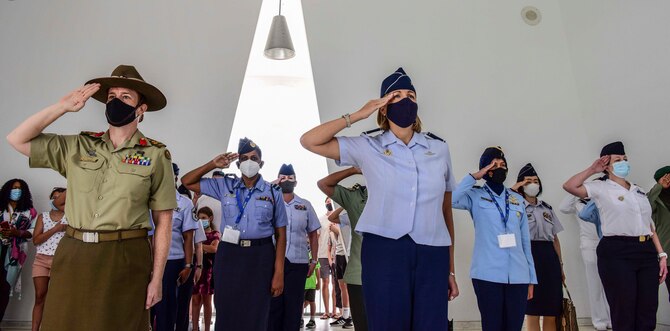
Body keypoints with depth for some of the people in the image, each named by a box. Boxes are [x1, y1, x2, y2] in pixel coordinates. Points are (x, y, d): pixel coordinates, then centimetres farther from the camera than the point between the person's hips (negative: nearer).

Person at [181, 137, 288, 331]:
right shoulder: (225, 186, 7)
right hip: (228, 256, 1)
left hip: (260, 257, -1)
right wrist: (213, 165, 1)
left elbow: (280, 235, 1)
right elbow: (187, 182, 12)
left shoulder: (273, 192, 2)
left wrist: (279, 273, -5)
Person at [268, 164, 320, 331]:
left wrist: (314, 260, 6)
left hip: (298, 262, 1)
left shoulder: (305, 205, 9)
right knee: (273, 304, 4)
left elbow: (313, 234, 12)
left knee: (294, 306, 7)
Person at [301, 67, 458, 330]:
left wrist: (451, 269, 13)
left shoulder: (439, 149, 12)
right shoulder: (368, 147, 5)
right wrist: (357, 115, 0)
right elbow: (309, 141, 0)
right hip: (384, 251, -2)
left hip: (432, 254, 3)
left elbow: (446, 211, 13)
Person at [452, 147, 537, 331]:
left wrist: (531, 278, 13)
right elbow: (451, 199, -20)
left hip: (518, 275, 4)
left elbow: (525, 241, 16)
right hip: (488, 275, -4)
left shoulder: (518, 200, 15)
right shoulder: (476, 196, 3)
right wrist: (473, 177, -8)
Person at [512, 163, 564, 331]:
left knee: (552, 312, 7)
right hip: (529, 254, -5)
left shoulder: (547, 208, 16)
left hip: (549, 255, 5)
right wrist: (512, 190, -13)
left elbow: (555, 238, 17)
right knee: (533, 311, 1)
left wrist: (560, 264, 14)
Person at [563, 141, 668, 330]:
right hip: (616, 253, -6)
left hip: (647, 252, 6)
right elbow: (569, 186, -14)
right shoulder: (601, 188, 2)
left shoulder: (639, 191, 19)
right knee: (624, 316, 0)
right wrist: (592, 169, -3)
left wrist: (662, 255, 10)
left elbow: (649, 225, 18)